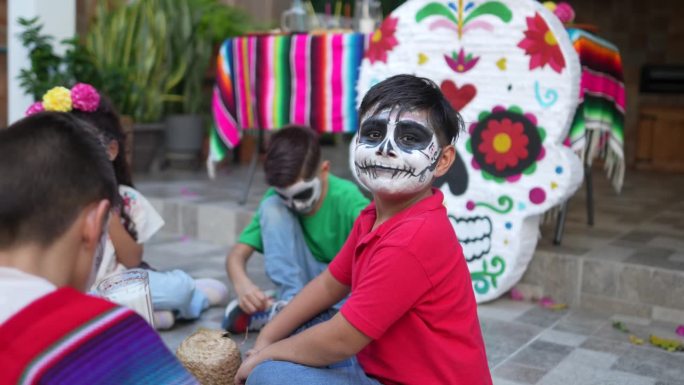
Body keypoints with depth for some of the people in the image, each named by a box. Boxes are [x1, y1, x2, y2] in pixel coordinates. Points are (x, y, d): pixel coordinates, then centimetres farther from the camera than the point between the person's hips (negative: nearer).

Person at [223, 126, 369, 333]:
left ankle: (273, 313, -29)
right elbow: (237, 254, -12)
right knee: (272, 207, -18)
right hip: (302, 280, 2)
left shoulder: (346, 199, -21)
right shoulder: (277, 199, -10)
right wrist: (242, 284, -35)